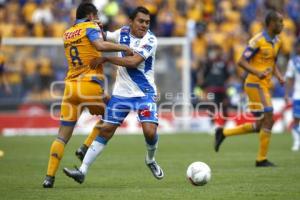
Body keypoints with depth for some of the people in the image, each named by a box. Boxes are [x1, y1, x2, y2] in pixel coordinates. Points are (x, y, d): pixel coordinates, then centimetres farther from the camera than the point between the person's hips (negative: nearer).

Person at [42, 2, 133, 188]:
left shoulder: (67, 33, 19)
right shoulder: (91, 26, 1)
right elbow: (100, 45, -19)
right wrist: (123, 47, -13)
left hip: (71, 86, 5)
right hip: (90, 85, -5)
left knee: (63, 135, 6)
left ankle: (50, 176, -4)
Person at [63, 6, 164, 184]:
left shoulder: (150, 40, -13)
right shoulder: (123, 32, 3)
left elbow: (133, 62, -25)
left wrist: (106, 59, -21)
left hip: (145, 93, -4)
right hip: (121, 93, 4)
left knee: (150, 131, -18)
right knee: (106, 130, 0)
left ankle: (151, 160, 15)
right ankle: (83, 171, 0)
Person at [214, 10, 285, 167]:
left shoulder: (277, 42, 12)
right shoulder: (258, 40, -13)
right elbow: (241, 61, -14)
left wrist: (279, 76, 5)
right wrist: (257, 73, -28)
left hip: (265, 86, 9)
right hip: (255, 85, -9)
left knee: (259, 126, 9)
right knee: (268, 119, -12)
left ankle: (223, 133, 20)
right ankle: (262, 159, -3)